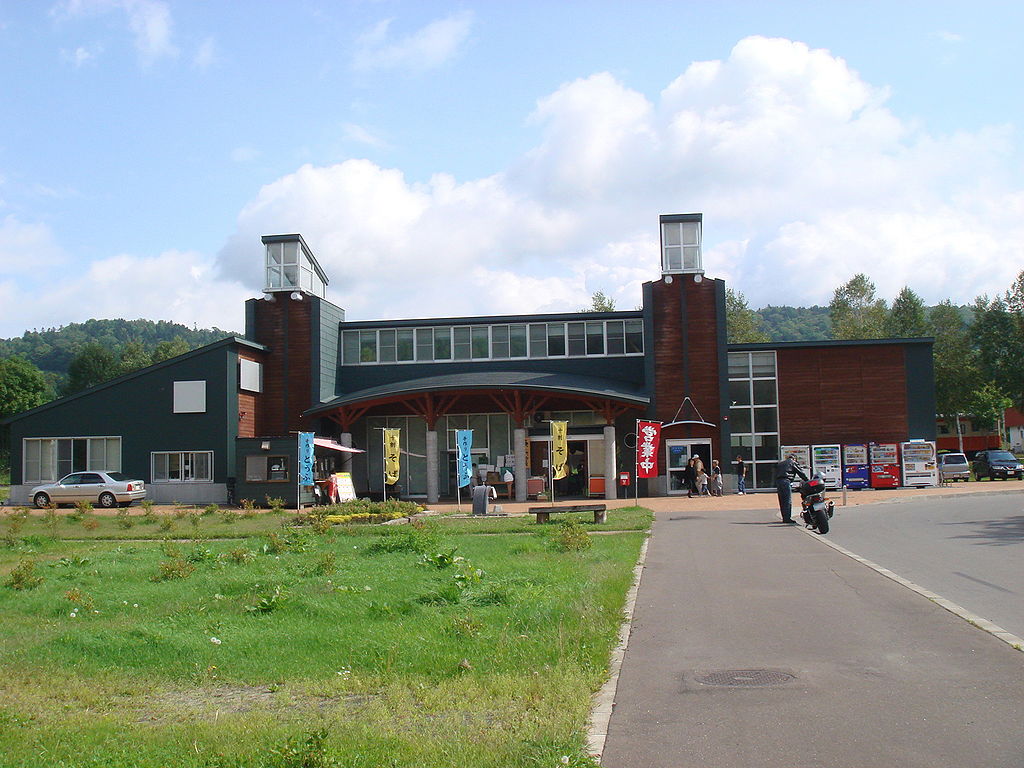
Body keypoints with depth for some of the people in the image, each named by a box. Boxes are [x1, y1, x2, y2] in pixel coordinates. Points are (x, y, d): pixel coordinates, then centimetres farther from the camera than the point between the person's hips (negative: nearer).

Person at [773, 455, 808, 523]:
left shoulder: (780, 463, 27)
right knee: (788, 501, -6)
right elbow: (800, 472, 9)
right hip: (786, 480, -7)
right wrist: (807, 481, 16)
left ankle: (784, 518, 12)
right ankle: (787, 518, -10)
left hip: (778, 481, 7)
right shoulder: (793, 463, 9)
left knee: (782, 501, 10)